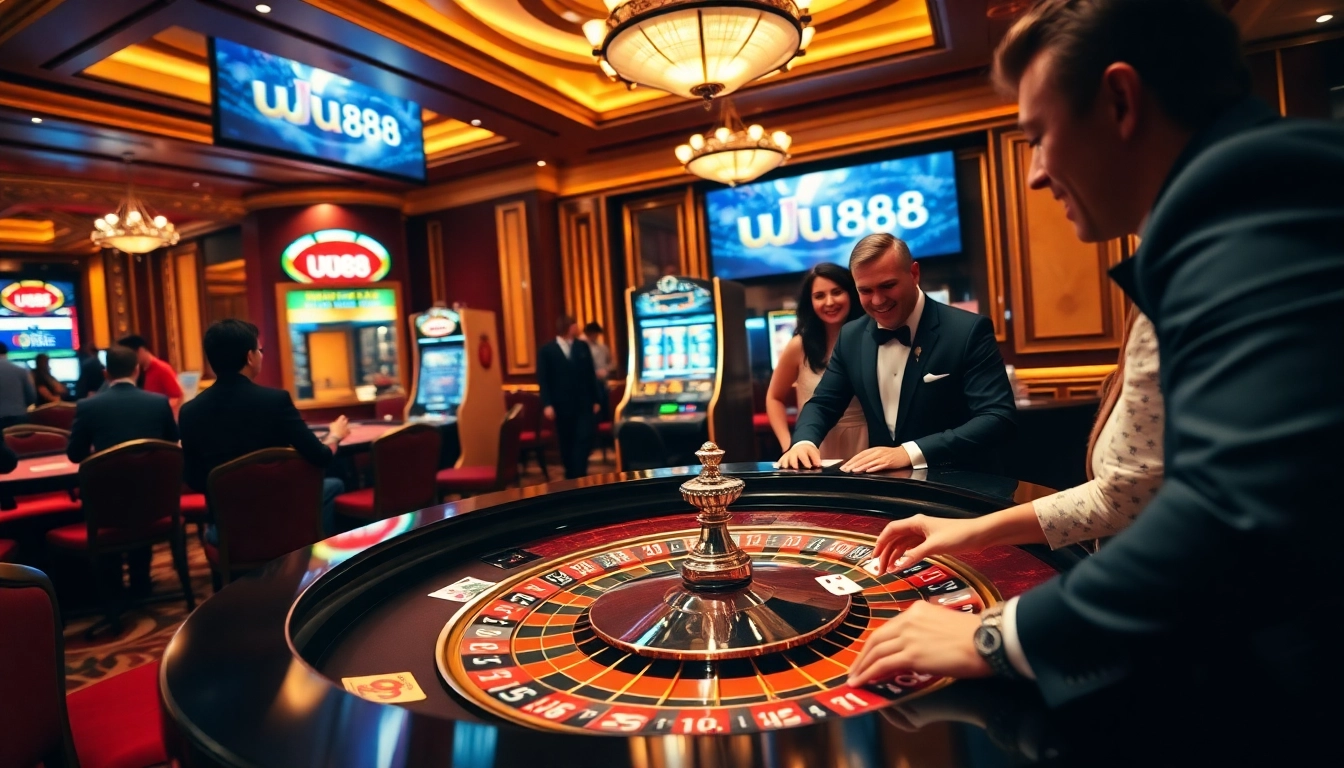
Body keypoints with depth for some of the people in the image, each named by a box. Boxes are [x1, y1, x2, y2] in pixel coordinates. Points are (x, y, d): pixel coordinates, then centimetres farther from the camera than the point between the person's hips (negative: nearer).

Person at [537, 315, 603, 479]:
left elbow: (590, 375, 9)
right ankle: (571, 475, 23)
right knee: (566, 443, 9)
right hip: (562, 405, -2)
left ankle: (578, 475, -1)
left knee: (584, 440, -7)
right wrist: (547, 404, -14)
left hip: (583, 403, 2)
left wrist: (596, 399, 6)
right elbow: (543, 380, -6)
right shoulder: (546, 350, -1)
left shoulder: (583, 346, 9)